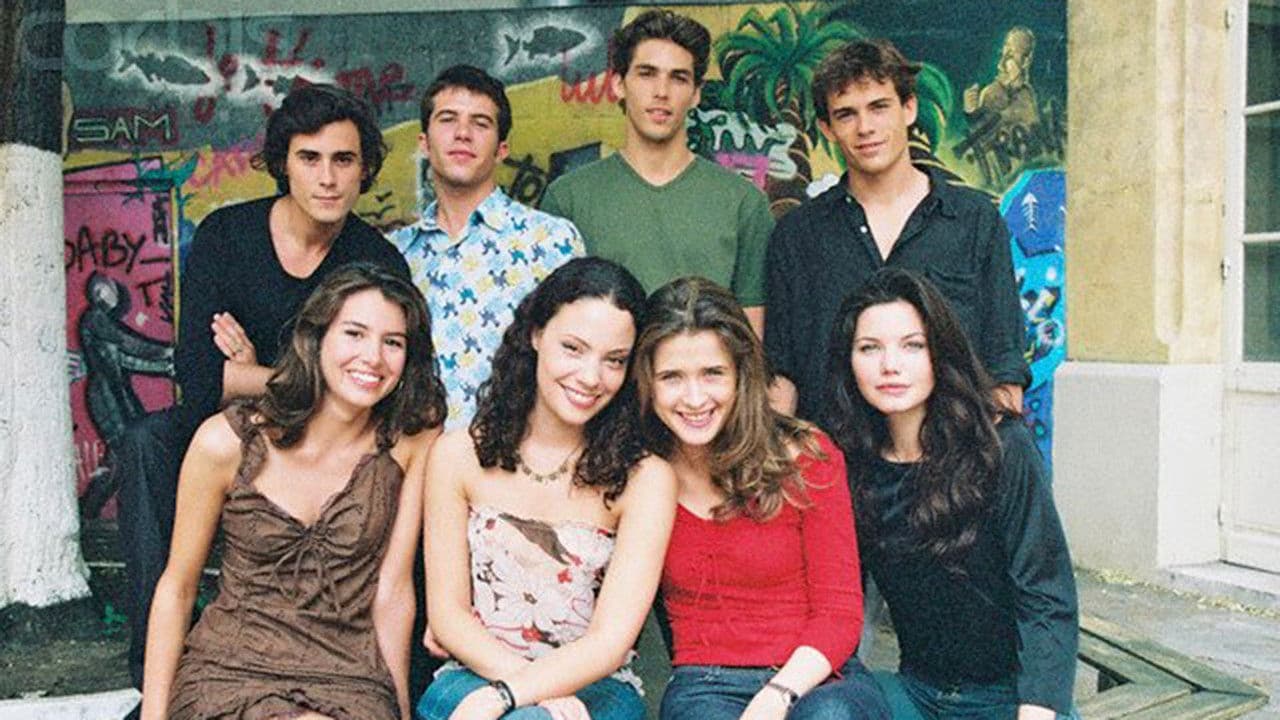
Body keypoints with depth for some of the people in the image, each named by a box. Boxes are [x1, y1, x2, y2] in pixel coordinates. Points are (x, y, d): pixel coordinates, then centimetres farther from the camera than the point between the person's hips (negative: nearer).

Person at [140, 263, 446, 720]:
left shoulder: (413, 440, -6)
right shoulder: (228, 442, -7)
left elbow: (393, 591, -2)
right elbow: (176, 587, 3)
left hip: (349, 675, 1)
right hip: (232, 668, 0)